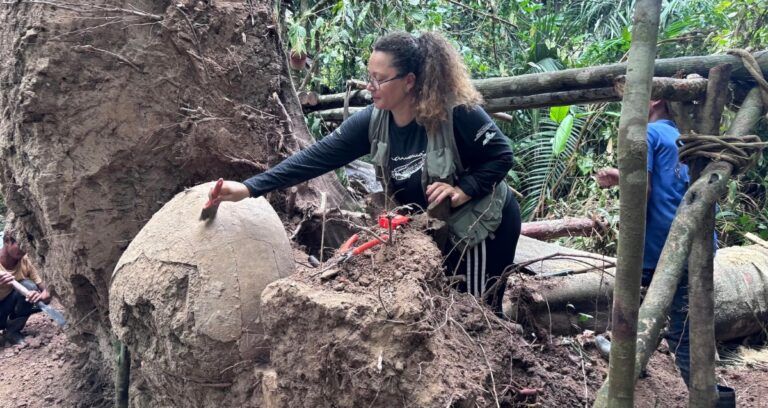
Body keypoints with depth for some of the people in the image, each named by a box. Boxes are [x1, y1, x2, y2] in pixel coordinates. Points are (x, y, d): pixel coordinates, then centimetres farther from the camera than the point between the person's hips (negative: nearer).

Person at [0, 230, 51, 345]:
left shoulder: (25, 261, -15)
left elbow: (46, 293, -16)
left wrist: (40, 297, -39)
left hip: (10, 304, 3)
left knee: (29, 286, -25)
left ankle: (13, 330, -7)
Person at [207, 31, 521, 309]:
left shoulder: (457, 114, -29)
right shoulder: (371, 122, -14)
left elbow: (502, 156, -17)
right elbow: (316, 157, -19)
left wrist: (463, 188, -33)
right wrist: (249, 188, -26)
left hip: (483, 224, -5)